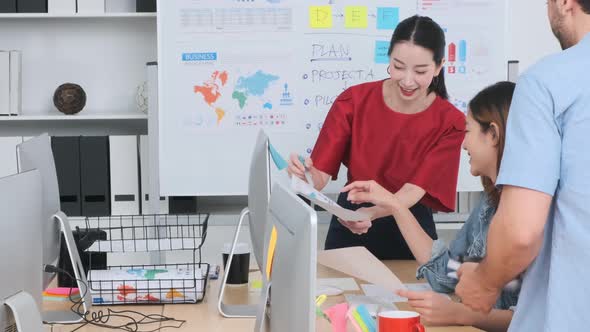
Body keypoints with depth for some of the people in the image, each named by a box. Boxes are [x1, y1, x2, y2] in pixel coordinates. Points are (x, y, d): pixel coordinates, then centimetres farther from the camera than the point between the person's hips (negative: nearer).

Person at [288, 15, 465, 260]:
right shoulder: (354, 100, -9)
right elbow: (320, 175, -11)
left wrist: (370, 214, -38)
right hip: (349, 225, 1)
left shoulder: (450, 122, -11)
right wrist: (305, 175, -35)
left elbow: (414, 190, -19)